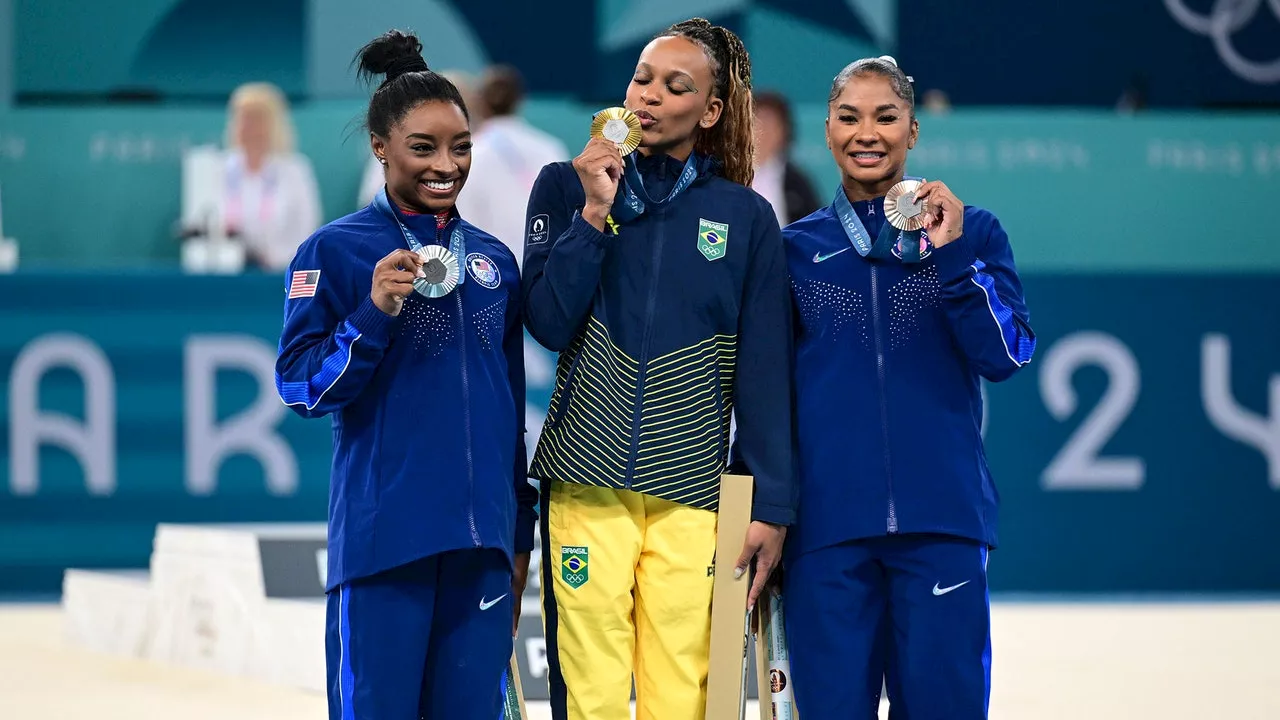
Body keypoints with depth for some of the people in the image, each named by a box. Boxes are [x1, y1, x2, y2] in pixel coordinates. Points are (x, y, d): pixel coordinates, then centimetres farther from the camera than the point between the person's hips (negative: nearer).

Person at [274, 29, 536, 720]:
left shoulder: (493, 260, 14)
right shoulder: (337, 250, 0)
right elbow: (300, 387, -5)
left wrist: (519, 539, 18)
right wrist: (376, 313, -19)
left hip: (481, 544, 5)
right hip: (383, 539, -4)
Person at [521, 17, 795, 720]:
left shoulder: (745, 217, 8)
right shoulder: (568, 186, 8)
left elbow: (765, 372, 7)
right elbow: (549, 321, -3)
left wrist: (771, 507, 2)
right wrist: (596, 211, -9)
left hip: (691, 493, 0)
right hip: (588, 479, 0)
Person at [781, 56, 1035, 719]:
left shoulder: (971, 233, 9)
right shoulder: (797, 247, 12)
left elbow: (1005, 356, -2)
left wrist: (951, 257, -11)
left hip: (942, 518, -1)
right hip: (827, 523, 1)